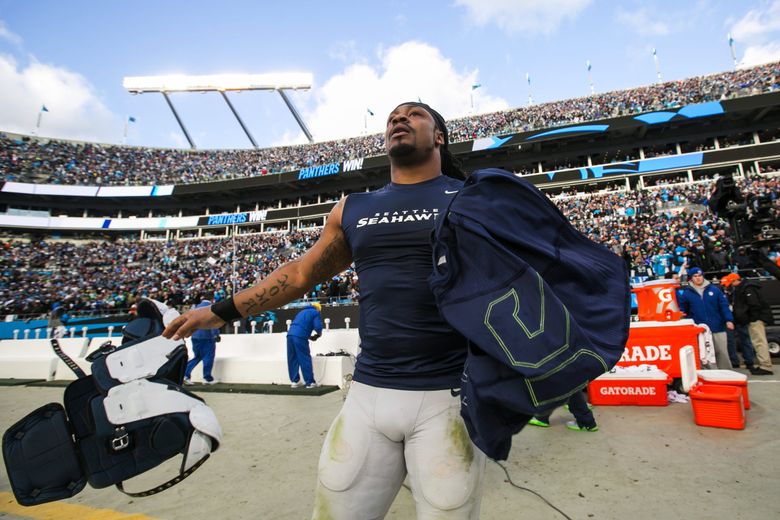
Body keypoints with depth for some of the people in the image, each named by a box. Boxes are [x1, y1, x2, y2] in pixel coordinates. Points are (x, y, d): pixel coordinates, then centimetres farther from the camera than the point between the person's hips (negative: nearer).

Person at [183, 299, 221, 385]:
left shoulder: (197, 307, 14)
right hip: (207, 336, -7)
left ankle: (185, 374, 6)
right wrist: (216, 334, -12)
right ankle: (207, 378, 6)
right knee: (208, 357, 1)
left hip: (195, 336, 7)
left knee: (197, 357, 17)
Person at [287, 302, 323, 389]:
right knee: (305, 360, -1)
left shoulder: (302, 312, 32)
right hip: (300, 337, -7)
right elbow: (318, 327, -2)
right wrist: (319, 334, 20)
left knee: (292, 359, 12)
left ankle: (295, 381, 17)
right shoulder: (316, 313, 13)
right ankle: (310, 382, 2)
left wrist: (310, 337, 29)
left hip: (290, 334, 7)